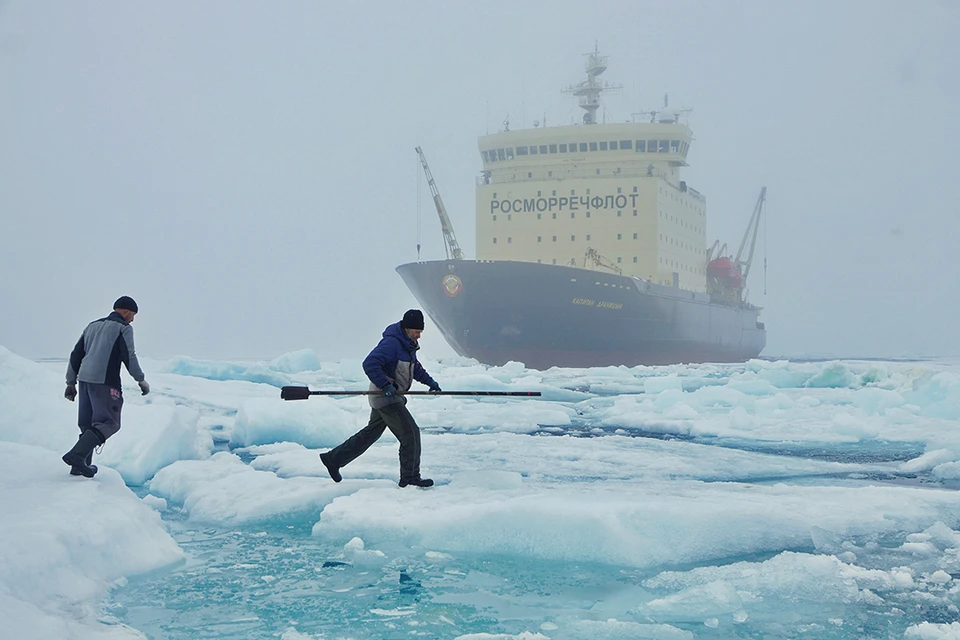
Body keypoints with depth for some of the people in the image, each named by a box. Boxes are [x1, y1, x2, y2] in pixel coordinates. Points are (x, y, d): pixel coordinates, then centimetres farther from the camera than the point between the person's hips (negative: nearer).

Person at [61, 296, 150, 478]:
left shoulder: (93, 325, 22)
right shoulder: (123, 328, 0)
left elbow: (76, 355, 21)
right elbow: (129, 357, -8)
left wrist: (71, 382, 24)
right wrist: (141, 380, 2)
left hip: (84, 379, 8)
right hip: (105, 382, -8)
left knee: (87, 424, 15)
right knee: (108, 423, -6)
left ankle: (80, 465, 11)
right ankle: (76, 455, -20)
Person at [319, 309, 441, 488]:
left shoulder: (408, 344, 13)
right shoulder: (391, 343, -19)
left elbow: (415, 367, 29)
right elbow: (369, 364, -27)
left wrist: (429, 381, 17)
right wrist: (385, 385, -32)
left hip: (393, 396, 11)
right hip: (386, 398, -10)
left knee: (371, 433, 17)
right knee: (410, 433, -9)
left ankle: (333, 459, 27)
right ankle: (410, 478, 0)